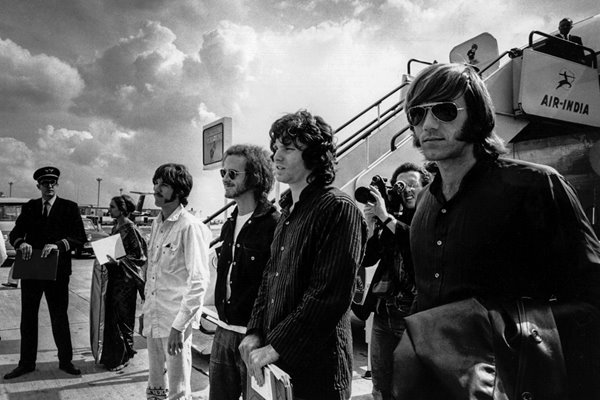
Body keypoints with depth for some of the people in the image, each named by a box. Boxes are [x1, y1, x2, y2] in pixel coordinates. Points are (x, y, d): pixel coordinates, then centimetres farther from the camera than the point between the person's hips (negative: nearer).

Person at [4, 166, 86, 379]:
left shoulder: (69, 208, -1)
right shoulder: (29, 207, 9)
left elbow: (80, 238, -10)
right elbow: (15, 233, 1)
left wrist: (57, 245, -26)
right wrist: (21, 243, -22)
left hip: (57, 271, -3)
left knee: (60, 318, 7)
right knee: (28, 317, 11)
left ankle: (65, 361, 22)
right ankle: (26, 363, 25)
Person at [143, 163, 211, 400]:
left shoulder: (191, 227, -15)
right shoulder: (157, 224, 10)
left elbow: (199, 281, -19)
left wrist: (179, 326, -21)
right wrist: (146, 308, 16)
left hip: (175, 320, -7)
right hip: (153, 318, 8)